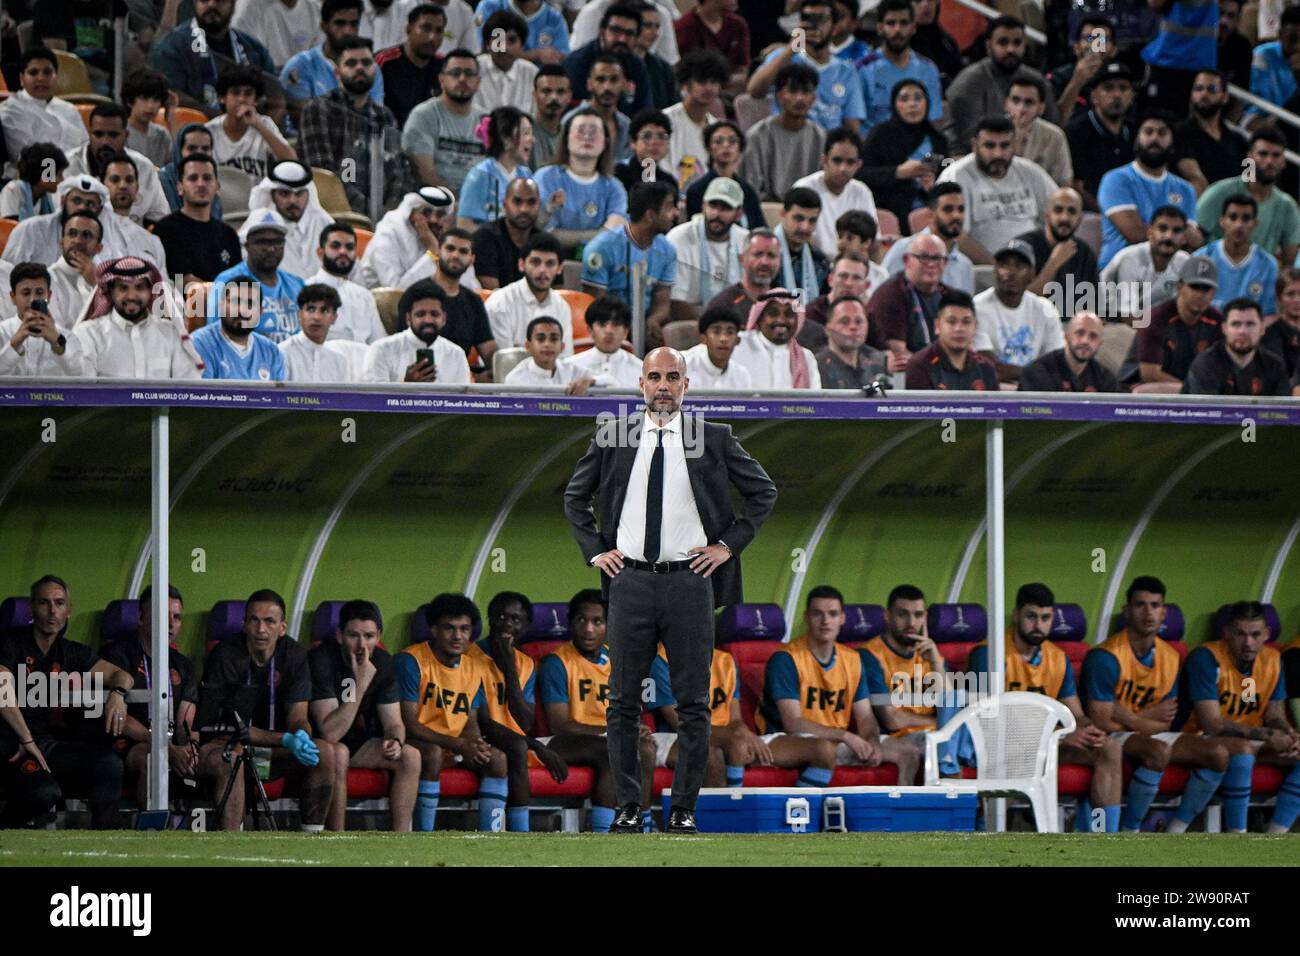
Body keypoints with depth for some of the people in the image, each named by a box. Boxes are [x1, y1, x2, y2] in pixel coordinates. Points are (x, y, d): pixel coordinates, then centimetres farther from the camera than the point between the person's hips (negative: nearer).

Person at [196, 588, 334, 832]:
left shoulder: (294, 655, -1)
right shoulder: (226, 656, -14)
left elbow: (298, 717, -5)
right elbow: (234, 729, -16)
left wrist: (301, 735, -31)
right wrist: (286, 740, -28)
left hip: (271, 749, 5)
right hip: (220, 745, -5)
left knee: (324, 752, -19)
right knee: (231, 761, -40)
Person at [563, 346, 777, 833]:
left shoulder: (713, 439, 3)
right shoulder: (613, 437, 6)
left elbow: (763, 492, 11)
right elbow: (574, 496, 19)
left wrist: (728, 545, 3)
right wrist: (595, 551, 8)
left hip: (689, 579, -1)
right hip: (630, 579, 1)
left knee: (693, 703, 0)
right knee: (623, 702, 2)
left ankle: (684, 806, 6)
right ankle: (628, 804, 9)